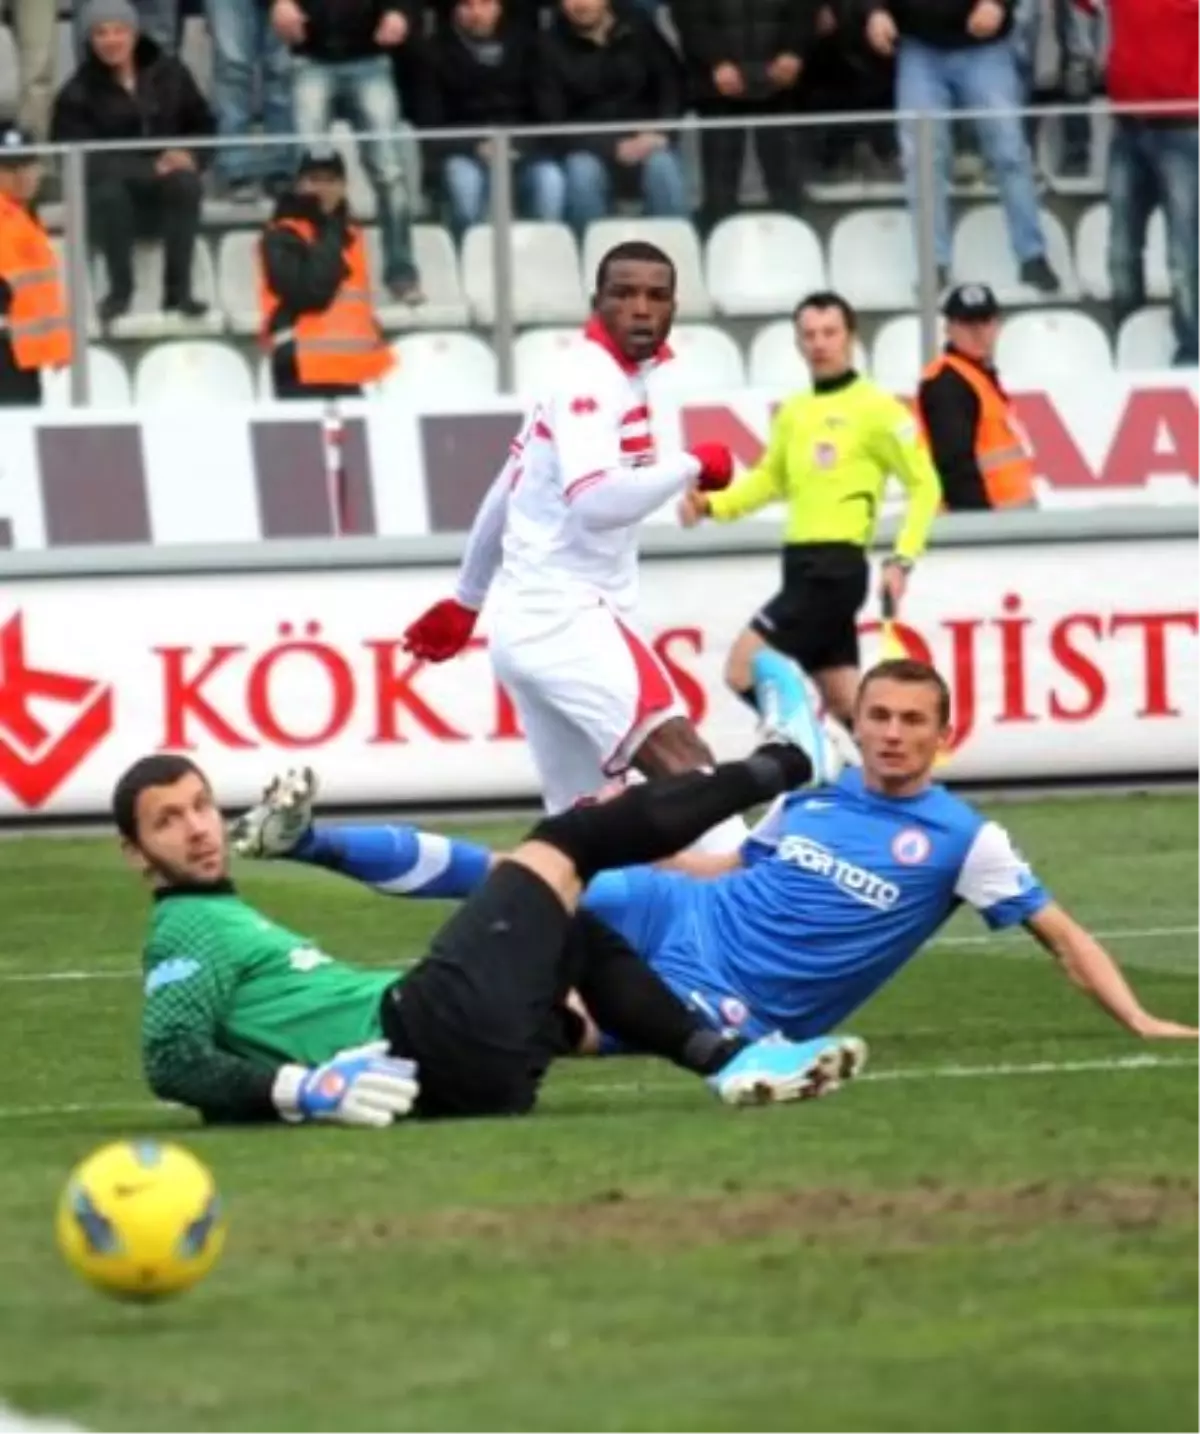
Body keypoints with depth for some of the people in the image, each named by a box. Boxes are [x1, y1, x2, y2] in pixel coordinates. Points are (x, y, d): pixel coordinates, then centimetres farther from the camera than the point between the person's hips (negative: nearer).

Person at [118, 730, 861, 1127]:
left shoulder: (227, 922, 27)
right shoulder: (189, 932, 0)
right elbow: (174, 1062, -14)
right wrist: (301, 1089, -25)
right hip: (431, 1037, -10)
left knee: (580, 934, 31)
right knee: (565, 843, 3)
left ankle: (727, 1060, 12)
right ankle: (771, 770, 19)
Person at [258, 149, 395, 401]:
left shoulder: (348, 233, 17)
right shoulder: (282, 237, -8)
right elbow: (311, 291, -21)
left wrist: (374, 345, 19)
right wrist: (329, 240, -16)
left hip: (347, 369, 8)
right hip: (304, 368, -8)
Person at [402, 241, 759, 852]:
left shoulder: (612, 381, 18)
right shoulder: (590, 382, -13)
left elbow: (503, 497, 27)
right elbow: (596, 502, -30)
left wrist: (466, 601, 36)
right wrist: (691, 466, -17)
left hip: (540, 621, 10)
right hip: (562, 618, -10)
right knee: (685, 765, -22)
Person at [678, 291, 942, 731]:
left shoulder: (875, 408, -6)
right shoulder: (793, 412, 14)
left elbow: (925, 485, -6)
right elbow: (772, 479, 28)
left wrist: (903, 559, -14)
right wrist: (712, 504, 12)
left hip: (837, 567, -8)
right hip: (802, 564, 8)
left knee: (744, 669, -13)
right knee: (843, 699, 7)